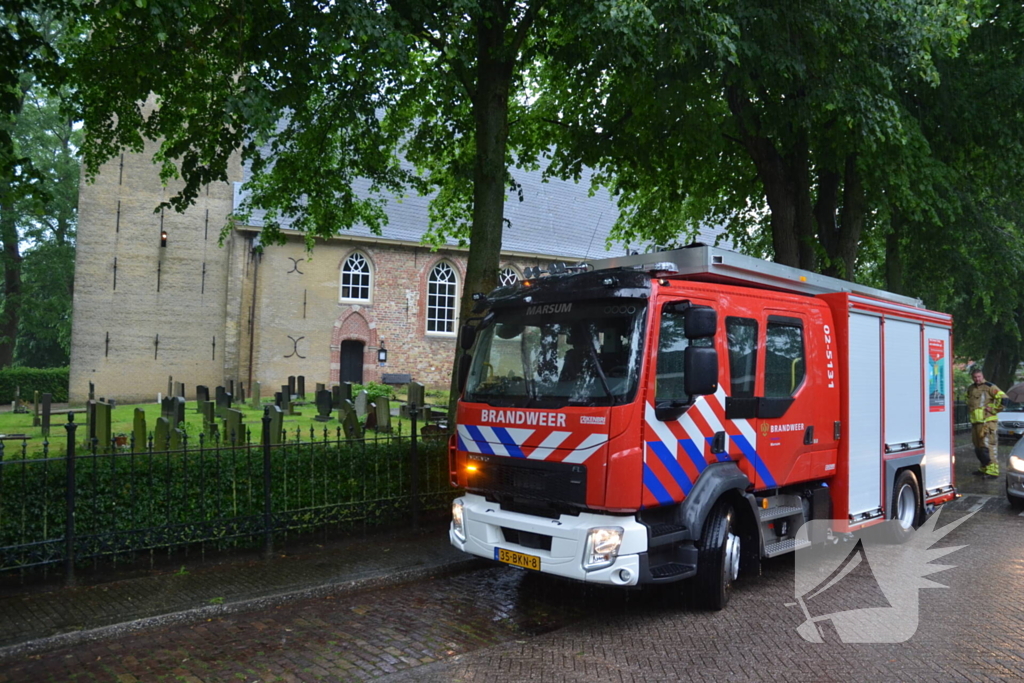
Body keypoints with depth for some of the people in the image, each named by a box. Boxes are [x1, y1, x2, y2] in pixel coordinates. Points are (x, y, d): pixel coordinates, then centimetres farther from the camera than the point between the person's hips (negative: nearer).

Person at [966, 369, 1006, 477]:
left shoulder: (989, 387, -8)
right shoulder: (970, 389, 15)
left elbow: (1003, 398, -14)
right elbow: (968, 401, 35)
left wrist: (993, 409, -11)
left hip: (987, 421, -8)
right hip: (975, 422, 8)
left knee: (988, 445, -12)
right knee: (978, 447, 13)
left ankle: (992, 470, -11)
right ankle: (984, 468, 25)